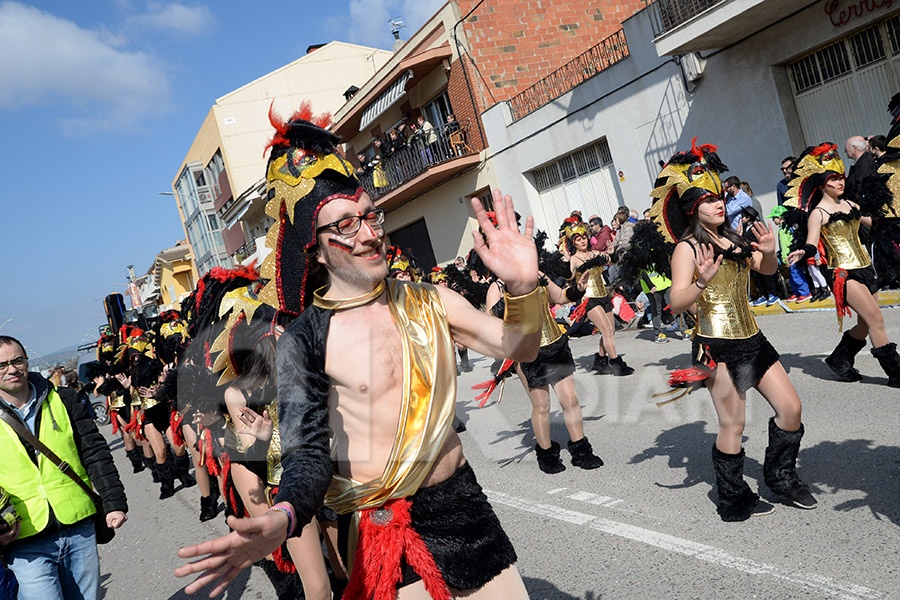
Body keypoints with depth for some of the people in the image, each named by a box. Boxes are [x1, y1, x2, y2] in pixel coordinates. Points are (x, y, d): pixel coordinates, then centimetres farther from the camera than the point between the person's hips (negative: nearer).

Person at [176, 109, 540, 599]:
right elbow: (309, 451, -14)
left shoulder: (428, 302, 0)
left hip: (463, 503, 4)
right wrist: (282, 518, -35)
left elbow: (519, 348, 0)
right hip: (381, 530, -4)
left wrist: (522, 287, -20)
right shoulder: (304, 342, -11)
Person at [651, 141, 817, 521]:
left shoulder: (732, 239, 11)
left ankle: (781, 476, 32)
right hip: (717, 346, -7)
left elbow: (767, 270, 13)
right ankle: (734, 502, 18)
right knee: (733, 424, -1)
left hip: (751, 340, 7)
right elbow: (677, 303, -19)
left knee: (790, 408, 10)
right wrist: (703, 281, -37)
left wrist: (768, 253, -8)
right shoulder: (688, 248, -10)